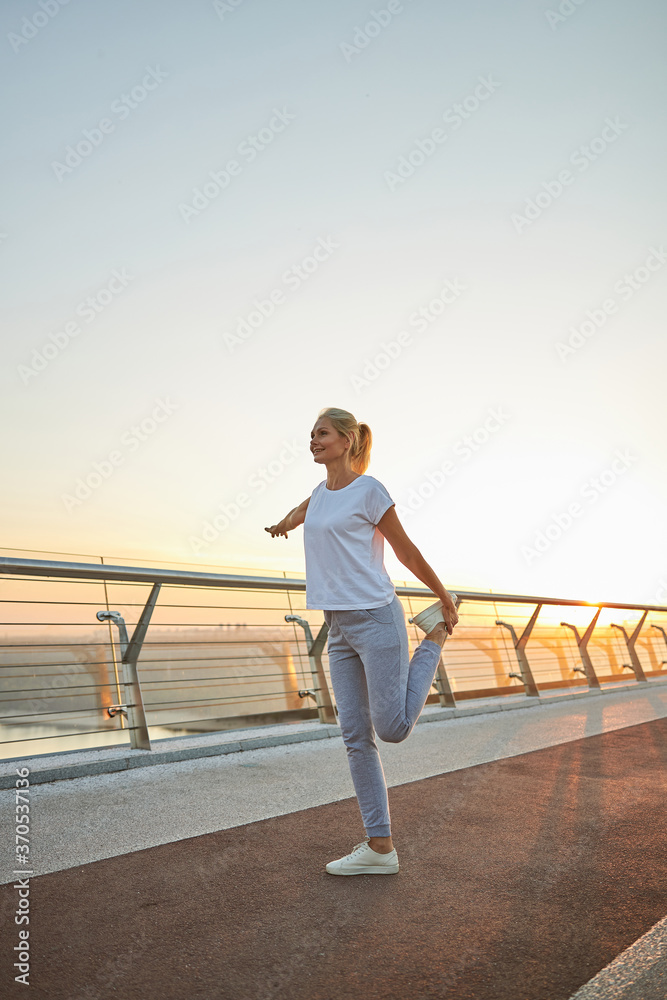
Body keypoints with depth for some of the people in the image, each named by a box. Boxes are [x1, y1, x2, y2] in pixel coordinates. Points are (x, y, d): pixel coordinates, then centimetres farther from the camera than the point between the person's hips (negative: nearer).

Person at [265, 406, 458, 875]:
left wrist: (445, 600, 8)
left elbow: (408, 551, 0)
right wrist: (285, 523, 56)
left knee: (392, 728, -3)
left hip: (377, 620, -7)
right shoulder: (321, 491, 13)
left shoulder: (369, 490, -6)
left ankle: (435, 635, 17)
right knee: (357, 737, 3)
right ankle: (380, 846, 10)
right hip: (341, 628, 7)